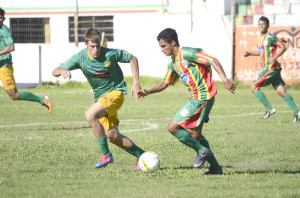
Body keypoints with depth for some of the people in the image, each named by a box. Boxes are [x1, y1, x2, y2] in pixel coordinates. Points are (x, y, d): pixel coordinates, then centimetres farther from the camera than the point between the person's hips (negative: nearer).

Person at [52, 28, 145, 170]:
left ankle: (105, 154, -19)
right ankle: (141, 155, 18)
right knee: (112, 136, 0)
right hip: (100, 96, 6)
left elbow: (133, 59, -1)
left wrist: (136, 83, -7)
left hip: (115, 91, -6)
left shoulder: (110, 54, -17)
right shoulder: (80, 58, -8)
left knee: (90, 115, -29)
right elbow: (55, 72, -6)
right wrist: (62, 71, -31)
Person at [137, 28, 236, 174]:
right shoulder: (172, 62, 14)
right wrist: (148, 92, 7)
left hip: (202, 98, -10)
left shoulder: (186, 53, -15)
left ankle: (202, 151, 0)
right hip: (195, 98, 10)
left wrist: (224, 79, -32)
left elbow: (213, 61, -21)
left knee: (173, 127, -10)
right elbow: (165, 83, 23)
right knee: (194, 135, 15)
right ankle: (215, 167, 21)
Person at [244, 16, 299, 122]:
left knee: (254, 87, -7)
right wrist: (249, 53, 17)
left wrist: (274, 58, -21)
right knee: (281, 91, 6)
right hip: (269, 68, 9)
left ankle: (269, 109, -4)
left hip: (271, 68, -9)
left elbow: (283, 46, -12)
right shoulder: (260, 38, 17)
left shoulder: (270, 38, -11)